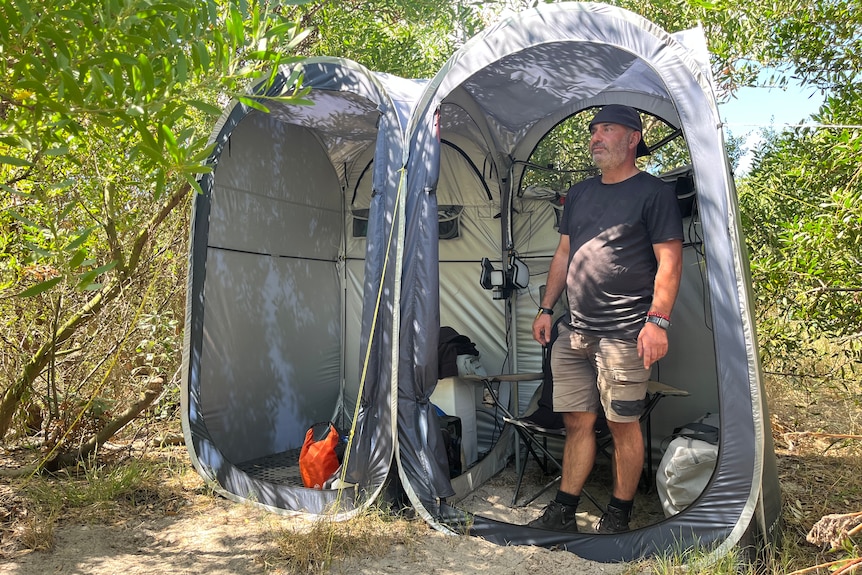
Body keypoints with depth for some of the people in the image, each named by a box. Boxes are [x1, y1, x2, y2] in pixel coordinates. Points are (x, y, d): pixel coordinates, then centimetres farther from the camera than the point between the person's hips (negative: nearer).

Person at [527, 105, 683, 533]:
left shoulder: (655, 193, -3)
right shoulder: (579, 193, 16)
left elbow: (669, 262, -7)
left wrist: (658, 320, -16)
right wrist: (546, 308, 15)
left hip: (624, 333, -6)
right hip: (575, 332, 6)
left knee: (623, 425, 4)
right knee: (577, 422, 10)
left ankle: (618, 516, 21)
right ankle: (562, 512, 20)